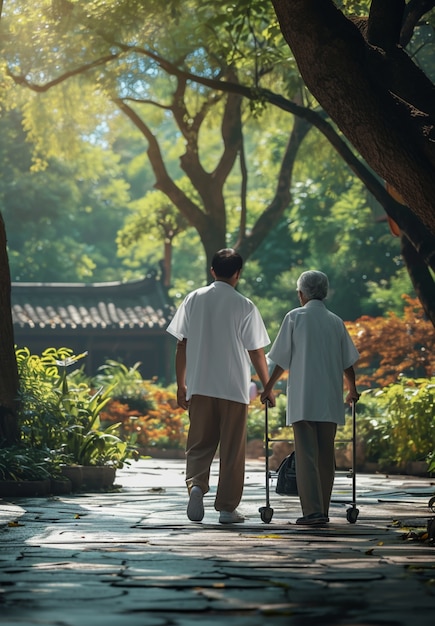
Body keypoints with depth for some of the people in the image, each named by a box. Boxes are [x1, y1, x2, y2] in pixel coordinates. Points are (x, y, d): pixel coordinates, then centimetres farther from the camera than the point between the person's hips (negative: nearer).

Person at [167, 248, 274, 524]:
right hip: (235, 388, -2)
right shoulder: (245, 306, -6)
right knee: (232, 450, 6)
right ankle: (227, 508, 9)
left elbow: (182, 344, 4)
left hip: (199, 387, 2)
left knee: (199, 444, 10)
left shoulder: (194, 299, 2)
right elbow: (257, 352, -3)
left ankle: (196, 484, -15)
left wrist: (181, 384, 12)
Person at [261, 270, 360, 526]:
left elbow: (282, 361, 0)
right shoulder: (336, 321, 10)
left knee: (307, 455, -5)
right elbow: (348, 363, 13)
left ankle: (313, 511, -14)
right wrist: (352, 390, 29)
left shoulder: (295, 317, 1)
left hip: (302, 399, -3)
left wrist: (268, 389, 12)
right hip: (330, 399, 3)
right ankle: (323, 511, 13)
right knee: (326, 456, 11)